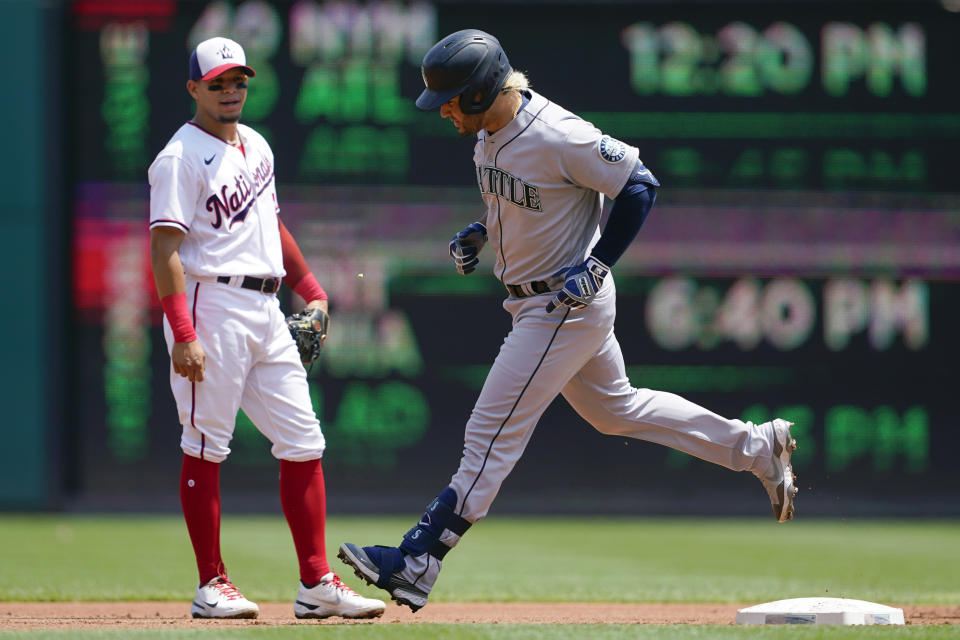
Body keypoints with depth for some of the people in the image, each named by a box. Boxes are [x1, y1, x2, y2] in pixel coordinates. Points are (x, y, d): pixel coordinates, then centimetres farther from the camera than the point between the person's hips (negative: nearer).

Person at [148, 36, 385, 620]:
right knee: (206, 448, -3)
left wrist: (312, 289, 20)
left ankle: (317, 583, 4)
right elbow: (164, 250, -15)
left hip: (265, 309, 8)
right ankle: (212, 585, 2)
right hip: (211, 304, -8)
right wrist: (183, 335, -23)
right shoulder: (181, 157, -8)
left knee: (303, 443, 3)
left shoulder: (257, 146, 17)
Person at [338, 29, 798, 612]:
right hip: (536, 301, 10)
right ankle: (755, 448, 31)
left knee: (493, 433, -8)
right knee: (614, 408, 23)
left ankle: (416, 564, -5)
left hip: (567, 306, -10)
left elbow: (639, 186, -19)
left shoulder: (557, 136, -27)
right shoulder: (490, 133, 0)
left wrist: (597, 265, -21)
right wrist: (481, 232, 4)